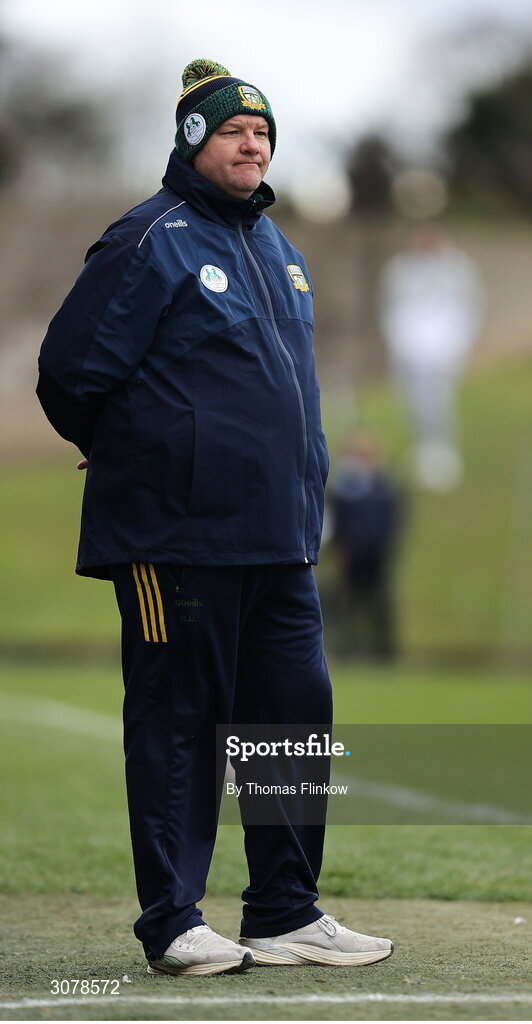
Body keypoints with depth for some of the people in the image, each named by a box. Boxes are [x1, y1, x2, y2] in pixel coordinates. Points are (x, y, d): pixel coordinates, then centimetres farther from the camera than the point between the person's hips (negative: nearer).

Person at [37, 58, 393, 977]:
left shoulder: (275, 247, 18)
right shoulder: (154, 240, -7)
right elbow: (71, 369, -9)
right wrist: (131, 458, 5)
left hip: (279, 535, 8)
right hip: (179, 538, -8)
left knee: (297, 711, 7)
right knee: (177, 720, -2)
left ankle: (285, 914, 15)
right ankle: (172, 925, 4)